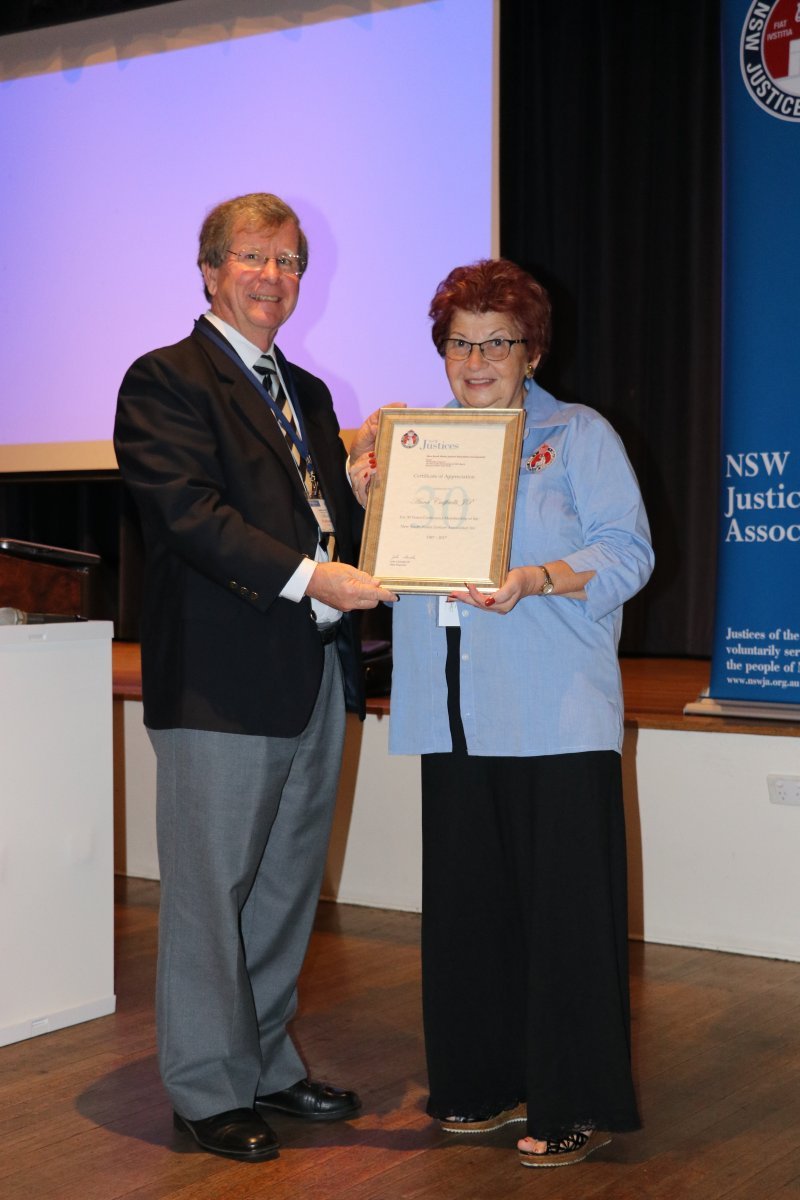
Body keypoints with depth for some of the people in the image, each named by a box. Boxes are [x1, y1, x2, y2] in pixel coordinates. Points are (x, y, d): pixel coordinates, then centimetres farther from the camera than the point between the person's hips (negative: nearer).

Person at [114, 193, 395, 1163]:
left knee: (287, 885, 16)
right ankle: (210, 1089, 15)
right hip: (220, 679, -8)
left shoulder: (307, 393, 20)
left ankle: (267, 1065, 29)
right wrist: (307, 576, -25)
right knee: (211, 891, 2)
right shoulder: (166, 381, -5)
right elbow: (189, 512, -18)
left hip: (314, 678, 8)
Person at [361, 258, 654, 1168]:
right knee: (468, 900, 9)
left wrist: (537, 580, -20)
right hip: (455, 717, 5)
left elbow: (627, 552, -5)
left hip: (556, 717, -5)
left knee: (565, 904, -4)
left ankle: (575, 1105, 6)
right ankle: (486, 1084, 22)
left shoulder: (580, 435, 5)